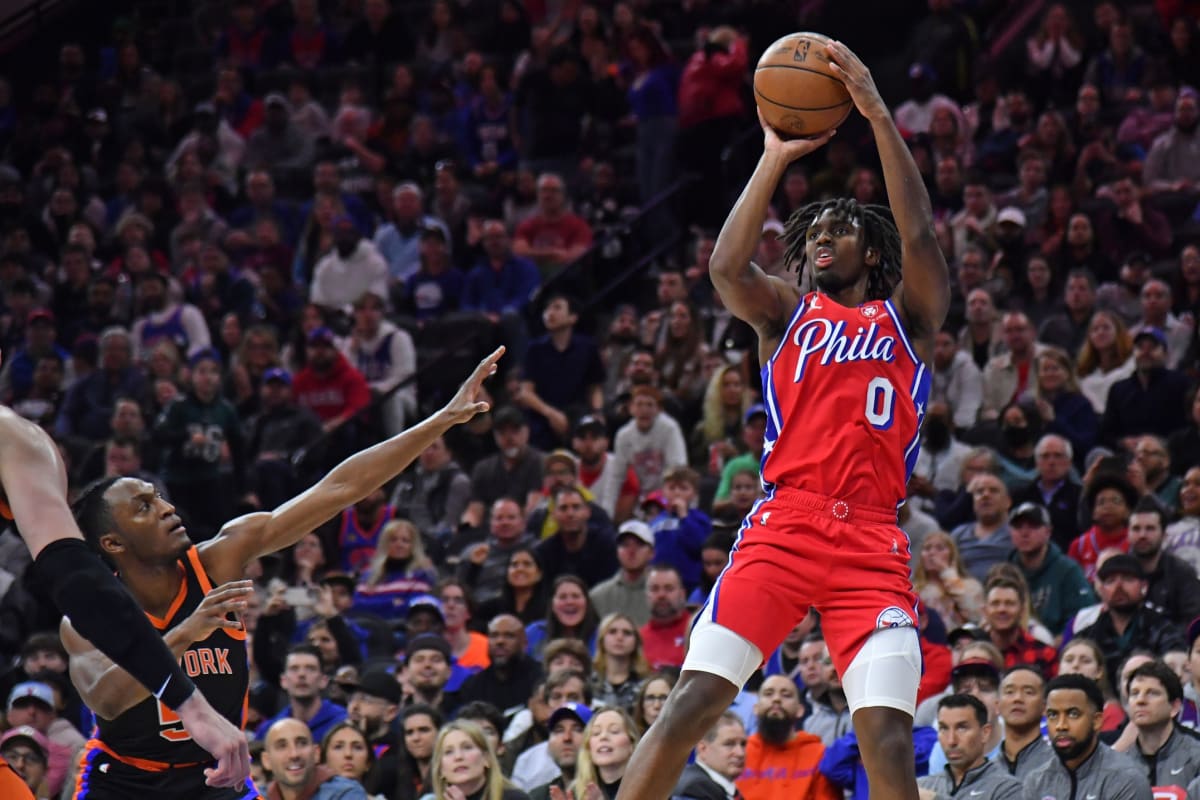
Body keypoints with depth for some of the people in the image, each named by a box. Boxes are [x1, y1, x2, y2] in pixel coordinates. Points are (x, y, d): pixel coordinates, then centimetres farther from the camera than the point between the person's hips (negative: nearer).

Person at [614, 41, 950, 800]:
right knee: (695, 699, -12)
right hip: (783, 525, 0)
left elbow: (919, 235, -2)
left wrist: (879, 115, -8)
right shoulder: (787, 312, 18)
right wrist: (775, 160, -7)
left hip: (873, 540, 0)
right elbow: (727, 267, -3)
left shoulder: (909, 316, 16)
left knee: (887, 736, -12)